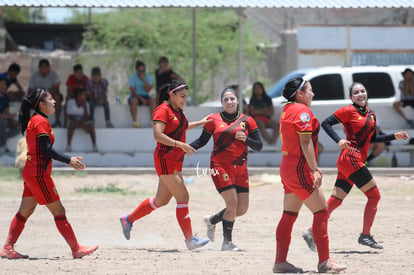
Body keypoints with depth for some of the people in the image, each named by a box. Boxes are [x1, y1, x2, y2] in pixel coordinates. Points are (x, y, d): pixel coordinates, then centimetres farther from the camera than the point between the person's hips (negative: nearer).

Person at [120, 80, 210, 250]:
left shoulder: (178, 111, 15)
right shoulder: (163, 110, -13)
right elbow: (158, 135, -23)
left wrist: (200, 123, 33)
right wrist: (181, 145, -26)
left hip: (175, 161, 10)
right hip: (165, 158, -10)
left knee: (161, 200, 15)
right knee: (183, 197, -13)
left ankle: (128, 220, 32)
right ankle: (190, 240, -12)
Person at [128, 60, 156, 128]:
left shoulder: (148, 77, 1)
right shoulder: (133, 77, -6)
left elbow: (148, 90, -12)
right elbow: (132, 91, -13)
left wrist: (143, 79, -19)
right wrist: (141, 99, -24)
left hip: (145, 96, 2)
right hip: (135, 96, -2)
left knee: (153, 100, -30)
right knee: (134, 100, -38)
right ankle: (134, 121, -40)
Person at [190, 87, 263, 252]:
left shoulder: (247, 121, 7)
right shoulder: (213, 119, 4)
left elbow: (258, 146, 6)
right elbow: (202, 140, 13)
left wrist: (245, 139, -13)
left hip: (240, 168, 4)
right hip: (220, 166, -4)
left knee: (242, 209, 2)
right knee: (232, 203, -16)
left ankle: (212, 221, 27)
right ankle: (227, 242, -3)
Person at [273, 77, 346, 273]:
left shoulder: (287, 110, 17)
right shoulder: (302, 110, -12)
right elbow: (305, 142, -19)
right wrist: (315, 169, -22)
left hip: (287, 167, 10)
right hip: (300, 168, -10)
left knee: (289, 216, 9)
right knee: (321, 211, -6)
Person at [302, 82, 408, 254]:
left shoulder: (371, 115, 17)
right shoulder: (349, 111, -6)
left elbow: (372, 138, 25)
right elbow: (326, 123, -6)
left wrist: (393, 137, 17)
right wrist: (338, 141, -19)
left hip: (352, 162, 8)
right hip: (351, 158, -8)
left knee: (336, 200, 5)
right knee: (374, 195, -5)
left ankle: (312, 232, 4)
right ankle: (365, 236, -1)